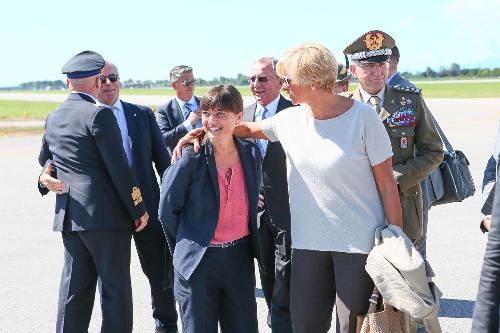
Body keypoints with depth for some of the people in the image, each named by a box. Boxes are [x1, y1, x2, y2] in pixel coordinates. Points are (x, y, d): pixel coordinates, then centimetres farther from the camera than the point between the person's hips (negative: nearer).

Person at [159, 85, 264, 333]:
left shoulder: (251, 153, -1)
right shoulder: (191, 159, -13)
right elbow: (167, 210, -3)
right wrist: (186, 249, 6)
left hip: (240, 257, 4)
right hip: (199, 263, -3)